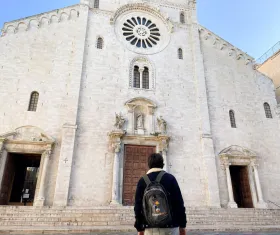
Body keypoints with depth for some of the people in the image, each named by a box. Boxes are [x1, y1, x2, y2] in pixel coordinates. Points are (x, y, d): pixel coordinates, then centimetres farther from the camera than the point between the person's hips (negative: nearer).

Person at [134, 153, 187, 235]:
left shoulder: (142, 181, 1)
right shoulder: (170, 178, -1)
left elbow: (138, 206, 1)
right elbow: (179, 203, -2)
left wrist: (139, 228, 8)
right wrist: (182, 225, 6)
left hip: (151, 227, 1)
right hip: (171, 226, 0)